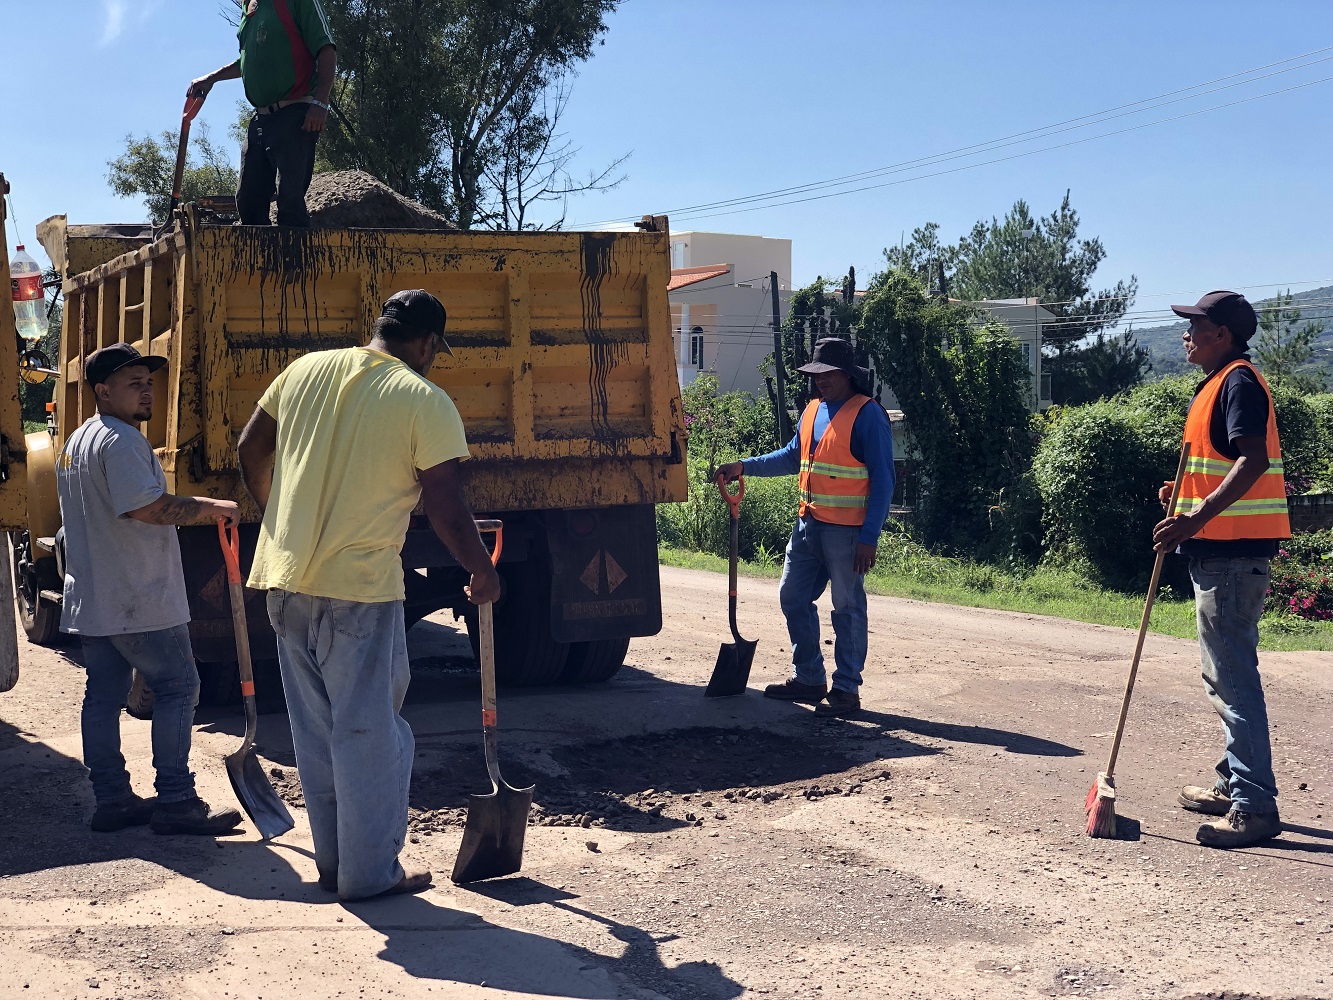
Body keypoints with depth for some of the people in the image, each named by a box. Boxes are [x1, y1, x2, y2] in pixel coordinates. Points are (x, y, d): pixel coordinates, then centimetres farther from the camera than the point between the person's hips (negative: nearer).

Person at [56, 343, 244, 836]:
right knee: (177, 689, -3)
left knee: (103, 695, 10)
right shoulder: (120, 440, -17)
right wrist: (211, 507, -16)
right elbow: (150, 507, -27)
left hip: (91, 600, 10)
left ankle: (111, 799, 16)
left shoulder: (76, 441, 18)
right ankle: (175, 801, -2)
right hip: (139, 602, -10)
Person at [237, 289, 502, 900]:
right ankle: (370, 874, 14)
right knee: (369, 734, 6)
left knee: (314, 733, 16)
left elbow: (251, 450, 16)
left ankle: (333, 861, 27)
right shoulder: (425, 402, -9)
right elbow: (446, 512, -11)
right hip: (359, 589, -6)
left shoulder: (306, 370, 8)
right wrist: (483, 575, 5)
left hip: (285, 580, 6)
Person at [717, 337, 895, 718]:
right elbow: (792, 456, 24)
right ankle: (809, 679, 24)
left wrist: (869, 537, -18)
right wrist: (744, 467, 12)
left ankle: (846, 690, 7)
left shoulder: (868, 415, -11)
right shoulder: (813, 411, 13)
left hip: (846, 530, -8)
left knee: (847, 608, 0)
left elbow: (882, 480, -13)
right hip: (808, 525, 9)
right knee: (793, 597, 13)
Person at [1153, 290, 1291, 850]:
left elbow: (1253, 461, -25)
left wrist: (1197, 518, -32)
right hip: (1220, 551, 11)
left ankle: (1255, 806, -9)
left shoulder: (1239, 382, -13)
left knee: (1233, 676, -11)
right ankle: (1235, 783, 29)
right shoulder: (1217, 384, 20)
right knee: (1221, 674, 18)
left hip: (1234, 552, -11)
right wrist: (1188, 497, 11)